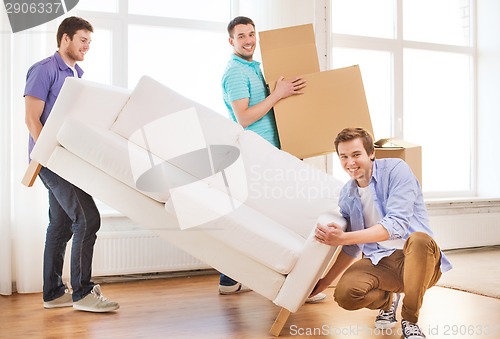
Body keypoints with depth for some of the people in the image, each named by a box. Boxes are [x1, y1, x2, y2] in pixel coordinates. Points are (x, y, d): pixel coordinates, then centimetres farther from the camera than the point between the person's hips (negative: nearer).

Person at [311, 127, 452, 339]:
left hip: (415, 258, -3)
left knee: (419, 239, -39)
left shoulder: (396, 170, -9)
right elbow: (352, 249, 19)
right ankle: (388, 299, 11)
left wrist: (342, 238, -26)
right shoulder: (347, 195, 8)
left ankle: (410, 321, -15)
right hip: (380, 262, 4)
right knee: (344, 294, -27)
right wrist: (324, 282, 16)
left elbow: (397, 225, -22)